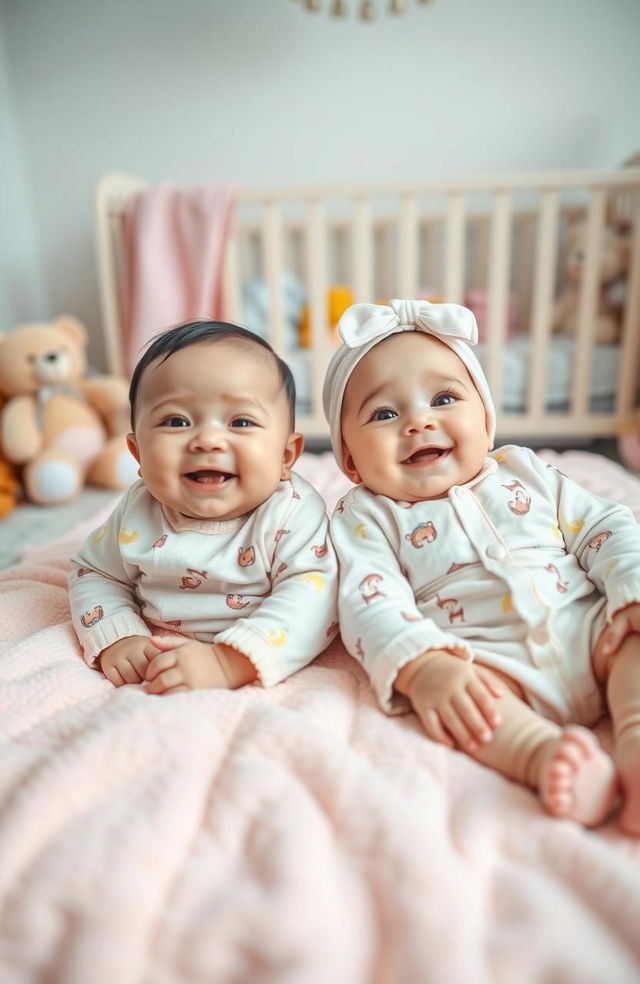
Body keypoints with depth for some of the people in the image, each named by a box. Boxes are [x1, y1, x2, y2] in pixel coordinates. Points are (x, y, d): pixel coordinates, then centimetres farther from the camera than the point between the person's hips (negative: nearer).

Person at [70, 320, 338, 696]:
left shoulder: (294, 512, -20)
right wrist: (117, 639, -9)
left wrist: (229, 663, -40)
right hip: (155, 672, 4)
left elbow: (314, 592, -30)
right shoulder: (136, 512, -6)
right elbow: (95, 573, 9)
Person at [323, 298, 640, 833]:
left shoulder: (526, 472, 15)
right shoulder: (366, 517, 4)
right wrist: (422, 666, -30)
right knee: (442, 690, -31)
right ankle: (543, 752, -47)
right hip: (486, 663, -3)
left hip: (589, 638, 4)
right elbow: (369, 603, -10)